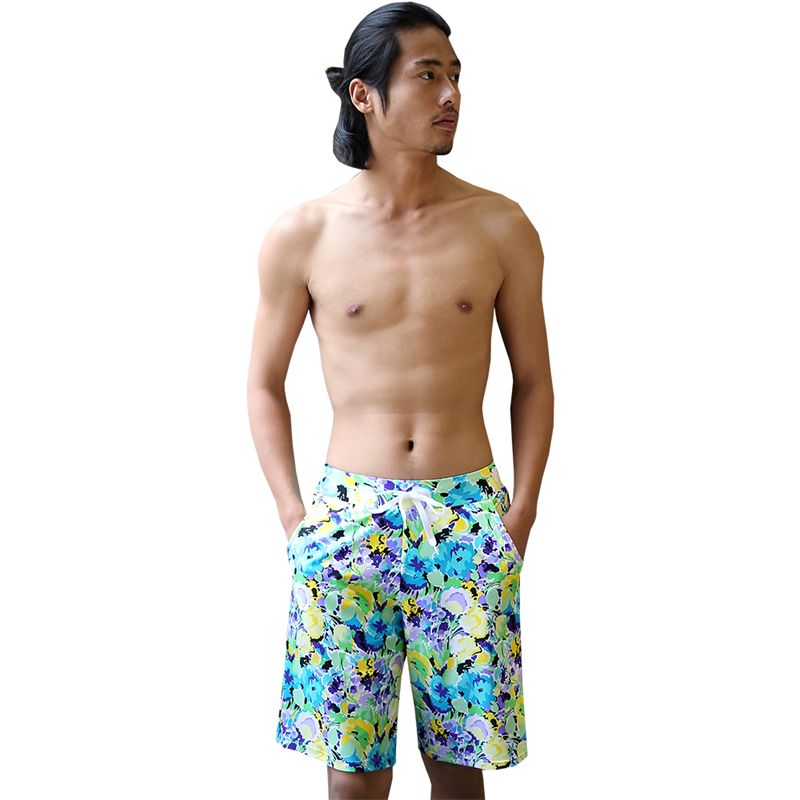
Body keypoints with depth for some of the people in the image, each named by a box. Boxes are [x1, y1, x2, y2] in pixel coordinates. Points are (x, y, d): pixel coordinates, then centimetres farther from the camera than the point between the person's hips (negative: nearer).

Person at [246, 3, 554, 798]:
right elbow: (264, 384, 8)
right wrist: (294, 517, 0)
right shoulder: (301, 234, -1)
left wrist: (521, 512, 0)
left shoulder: (500, 226, 1)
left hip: (469, 518, 1)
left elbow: (532, 379, 8)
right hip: (348, 517, 0)